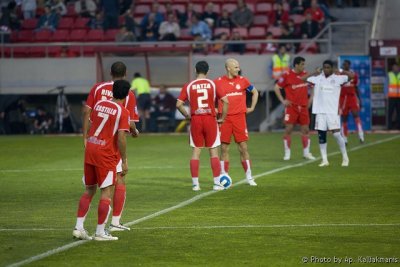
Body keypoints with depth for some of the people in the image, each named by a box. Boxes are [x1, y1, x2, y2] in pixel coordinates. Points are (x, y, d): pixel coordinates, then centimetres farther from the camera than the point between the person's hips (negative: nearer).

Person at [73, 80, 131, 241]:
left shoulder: (99, 104, 10)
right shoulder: (123, 112, -9)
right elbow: (121, 138, -14)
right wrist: (125, 161, -8)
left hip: (90, 148, 6)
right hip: (106, 154, -6)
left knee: (89, 190, 15)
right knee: (107, 192, 1)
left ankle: (79, 227, 11)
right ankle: (100, 232, 0)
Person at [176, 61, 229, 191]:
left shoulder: (188, 86, 0)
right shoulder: (212, 84, -2)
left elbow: (178, 104, -5)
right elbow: (225, 101, -7)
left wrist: (187, 116, 9)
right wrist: (222, 118, 3)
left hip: (195, 120, 1)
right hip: (210, 120, -1)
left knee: (196, 151, 8)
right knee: (214, 152, 5)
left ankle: (195, 184, 5)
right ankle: (217, 183, 4)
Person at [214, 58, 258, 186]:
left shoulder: (243, 80, 4)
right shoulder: (218, 82, -1)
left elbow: (255, 92, 19)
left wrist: (252, 107, 12)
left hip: (239, 117, 1)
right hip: (224, 118, -1)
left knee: (243, 147, 1)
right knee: (224, 148, 3)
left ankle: (249, 177, 7)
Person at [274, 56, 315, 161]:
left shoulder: (305, 75, 6)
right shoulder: (287, 75, -8)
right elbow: (276, 87, -2)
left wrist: (310, 99, 11)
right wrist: (283, 100, -8)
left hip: (303, 106, 4)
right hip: (291, 106, -4)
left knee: (305, 130, 5)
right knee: (288, 129, -5)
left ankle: (306, 152, 15)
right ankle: (287, 153, 4)